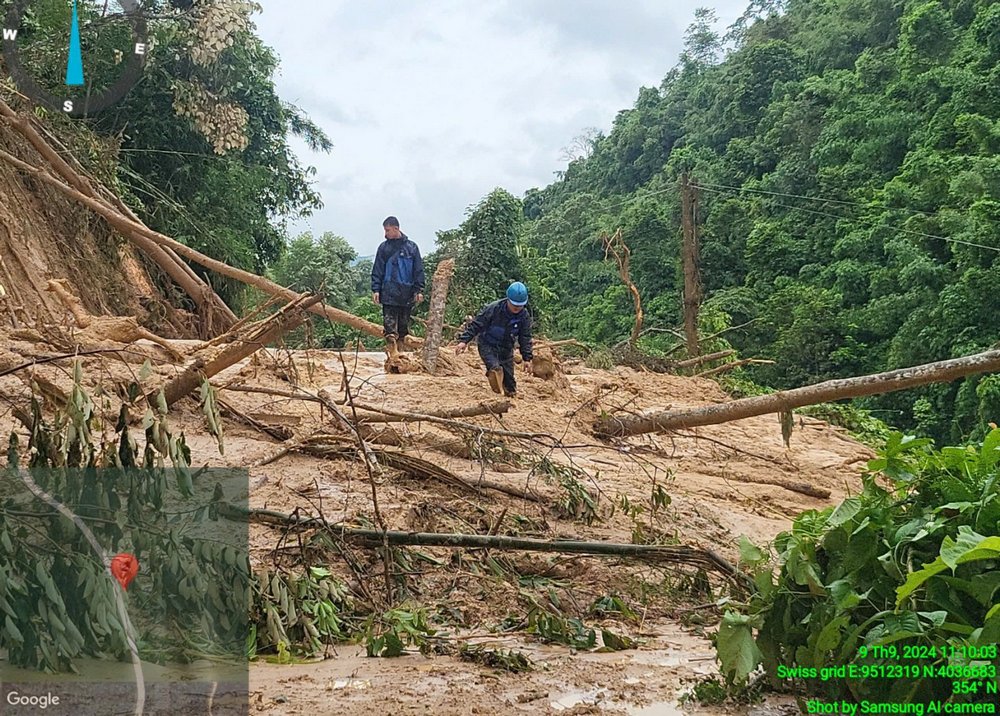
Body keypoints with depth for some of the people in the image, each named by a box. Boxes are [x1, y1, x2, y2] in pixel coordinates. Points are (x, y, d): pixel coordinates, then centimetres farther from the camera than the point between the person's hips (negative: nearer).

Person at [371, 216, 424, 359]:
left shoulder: (411, 247, 5)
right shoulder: (384, 247, 6)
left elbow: (418, 271, 6)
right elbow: (377, 270, 6)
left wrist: (419, 290, -1)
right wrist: (376, 289, -2)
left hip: (407, 294, 1)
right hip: (389, 293, -1)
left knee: (404, 324, 7)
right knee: (390, 323, -9)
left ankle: (400, 349, 15)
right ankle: (392, 351, -12)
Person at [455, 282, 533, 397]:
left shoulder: (524, 316, -8)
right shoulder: (494, 309, -21)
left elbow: (525, 338, 2)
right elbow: (476, 325, -16)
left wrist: (527, 359, -2)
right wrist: (464, 340, -23)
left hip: (506, 349, 4)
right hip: (488, 346, -4)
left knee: (509, 378, 5)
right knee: (496, 368, -32)